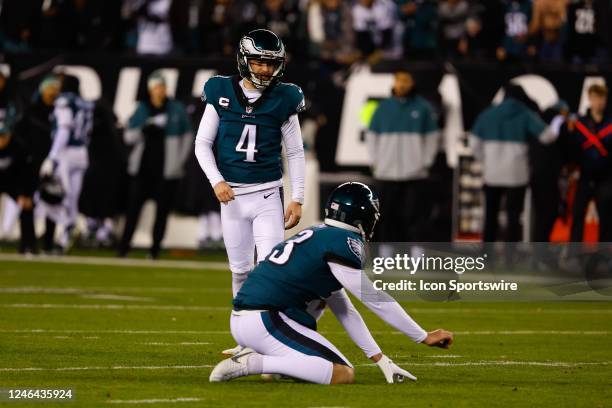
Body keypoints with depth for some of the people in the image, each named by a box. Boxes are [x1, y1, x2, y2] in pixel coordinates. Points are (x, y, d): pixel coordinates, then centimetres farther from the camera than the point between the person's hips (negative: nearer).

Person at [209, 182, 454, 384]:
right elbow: (376, 301, -4)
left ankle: (257, 355, 10)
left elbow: (344, 310, 24)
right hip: (264, 321, -10)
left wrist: (381, 360, 22)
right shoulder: (345, 241, -5)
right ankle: (254, 364, -16)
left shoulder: (318, 235, 23)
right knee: (344, 375, -11)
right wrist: (424, 338, 5)